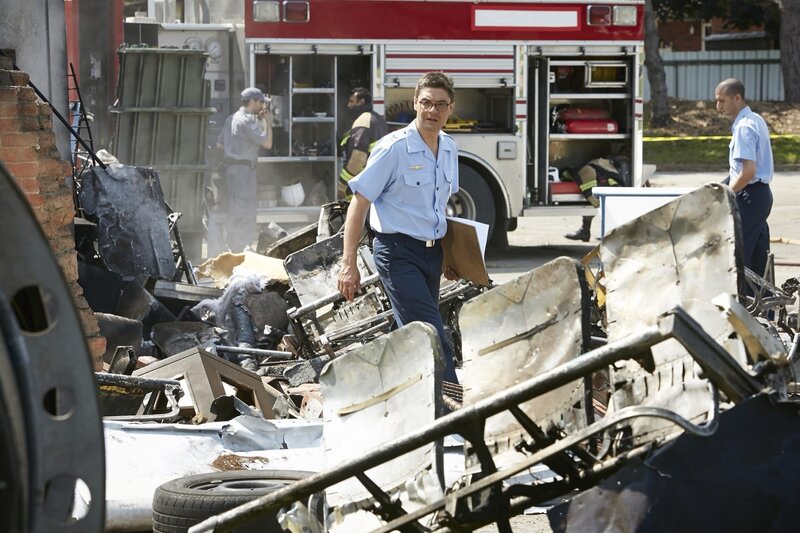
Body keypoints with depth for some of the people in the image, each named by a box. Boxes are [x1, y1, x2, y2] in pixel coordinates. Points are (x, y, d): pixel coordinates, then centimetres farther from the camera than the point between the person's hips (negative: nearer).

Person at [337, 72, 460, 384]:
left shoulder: (449, 149, 10)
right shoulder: (393, 148, -13)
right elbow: (359, 204, -12)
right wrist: (348, 264, -16)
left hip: (432, 252, 8)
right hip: (399, 251, -7)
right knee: (432, 335, -16)